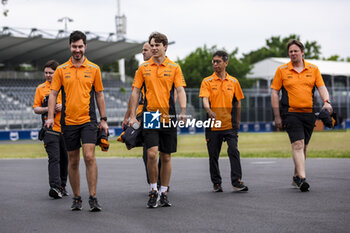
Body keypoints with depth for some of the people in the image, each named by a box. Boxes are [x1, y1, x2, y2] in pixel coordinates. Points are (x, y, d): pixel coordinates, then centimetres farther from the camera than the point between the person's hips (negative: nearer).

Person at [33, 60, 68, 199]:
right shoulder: (40, 88, 8)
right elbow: (36, 109, 8)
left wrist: (63, 106, -11)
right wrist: (48, 109, -11)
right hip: (50, 129, -2)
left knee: (65, 158, 9)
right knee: (54, 159, -12)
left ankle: (62, 186, 21)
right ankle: (55, 187, -19)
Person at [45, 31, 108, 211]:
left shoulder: (94, 69, 5)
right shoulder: (61, 70, 5)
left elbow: (99, 95, 10)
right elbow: (53, 94, 5)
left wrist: (103, 119, 7)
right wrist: (50, 117, -6)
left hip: (88, 120, -1)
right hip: (68, 121, 1)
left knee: (89, 157, -14)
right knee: (73, 161, 7)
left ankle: (93, 198, -10)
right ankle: (76, 198, 17)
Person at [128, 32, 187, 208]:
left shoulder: (174, 67, 4)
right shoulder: (143, 68, 7)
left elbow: (180, 90, -3)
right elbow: (135, 92, 7)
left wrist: (183, 111, -19)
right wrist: (132, 116, 1)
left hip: (168, 117, 0)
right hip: (149, 116, 0)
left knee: (166, 157, 7)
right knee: (152, 154, -13)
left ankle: (163, 193, 18)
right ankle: (153, 191, 2)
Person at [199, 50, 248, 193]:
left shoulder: (233, 82, 8)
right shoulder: (207, 82, 2)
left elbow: (237, 103, 15)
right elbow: (205, 99, -12)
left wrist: (237, 122, 15)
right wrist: (209, 110, -33)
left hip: (230, 125, 0)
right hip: (213, 125, 0)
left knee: (234, 151, -12)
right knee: (213, 155, 7)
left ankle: (237, 182, -10)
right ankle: (216, 183, 19)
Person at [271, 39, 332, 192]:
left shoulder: (313, 69, 9)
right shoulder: (282, 70, 3)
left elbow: (322, 87, 3)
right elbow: (274, 93, 4)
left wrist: (326, 102, -18)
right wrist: (277, 116, 0)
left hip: (309, 113, 3)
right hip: (291, 113, -3)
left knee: (303, 146, 11)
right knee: (298, 144, -17)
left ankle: (296, 177, 25)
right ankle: (302, 178, -24)